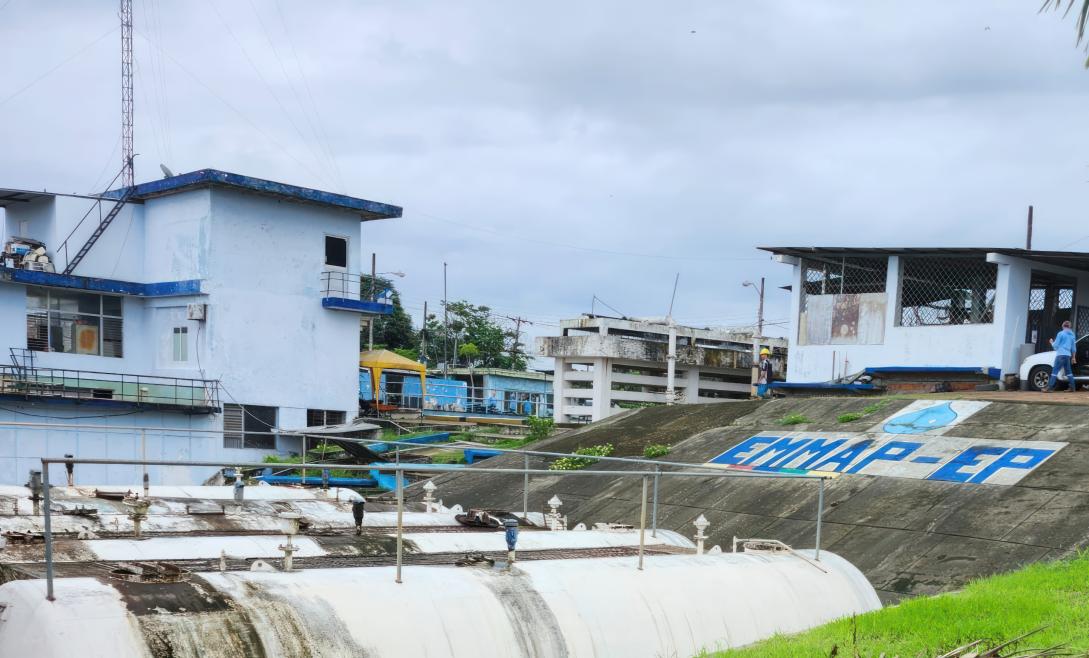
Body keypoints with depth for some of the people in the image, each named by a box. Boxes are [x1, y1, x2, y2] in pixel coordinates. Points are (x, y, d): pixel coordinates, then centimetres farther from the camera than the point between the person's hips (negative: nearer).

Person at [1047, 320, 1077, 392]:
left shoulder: (1061, 334, -5)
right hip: (1068, 355, 6)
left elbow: (1055, 346, -3)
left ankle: (1050, 388, -17)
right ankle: (1072, 387, 16)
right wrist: (1073, 357, 26)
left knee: (1055, 371, -10)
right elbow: (1073, 348, 19)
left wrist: (1052, 342, 17)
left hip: (1061, 354, -6)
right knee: (1068, 371, 16)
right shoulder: (1072, 335, 14)